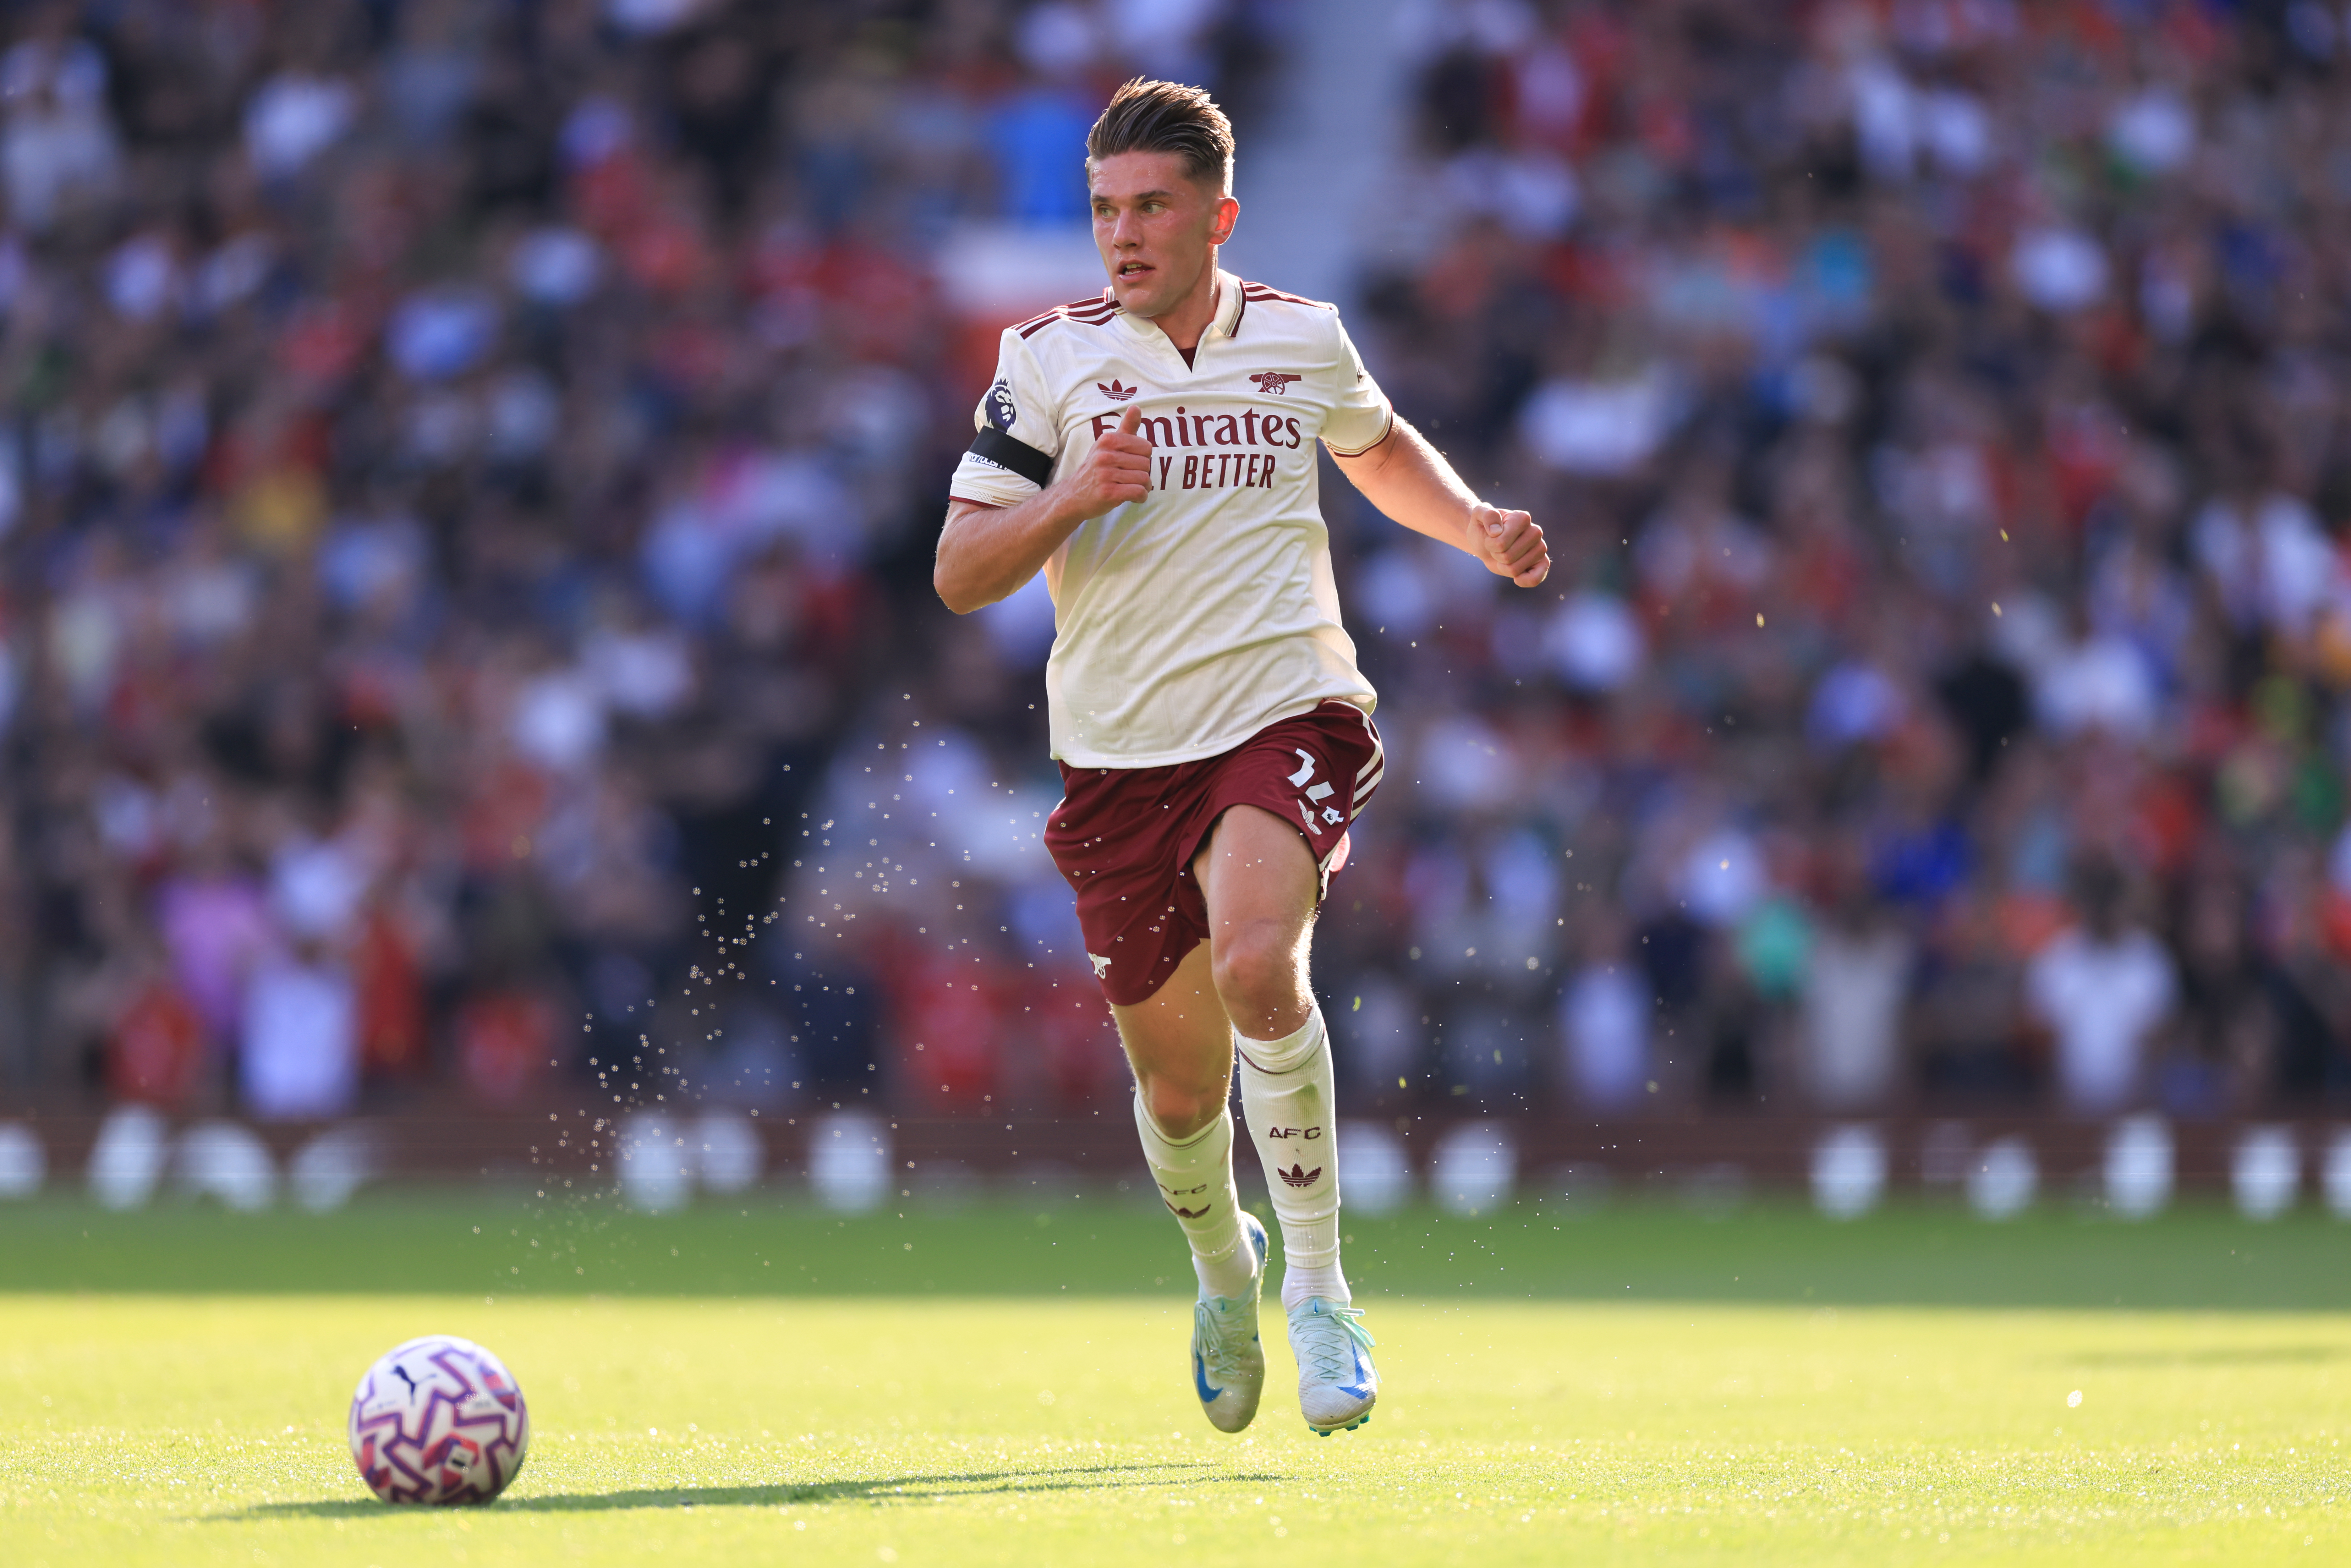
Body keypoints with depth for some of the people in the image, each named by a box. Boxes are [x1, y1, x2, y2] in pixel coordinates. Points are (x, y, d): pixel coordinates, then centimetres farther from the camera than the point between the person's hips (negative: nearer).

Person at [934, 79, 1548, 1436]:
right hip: (1121, 753, 1)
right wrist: (1068, 501, -20)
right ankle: (1223, 1265, 41)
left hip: (1288, 715, -1)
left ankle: (1316, 1284, -18)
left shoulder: (1302, 339, 6)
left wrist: (1477, 525, 11)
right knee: (1181, 1083, 7)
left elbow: (1379, 448, 29)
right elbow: (959, 575, -2)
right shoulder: (1049, 357, 0)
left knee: (1257, 964, -30)